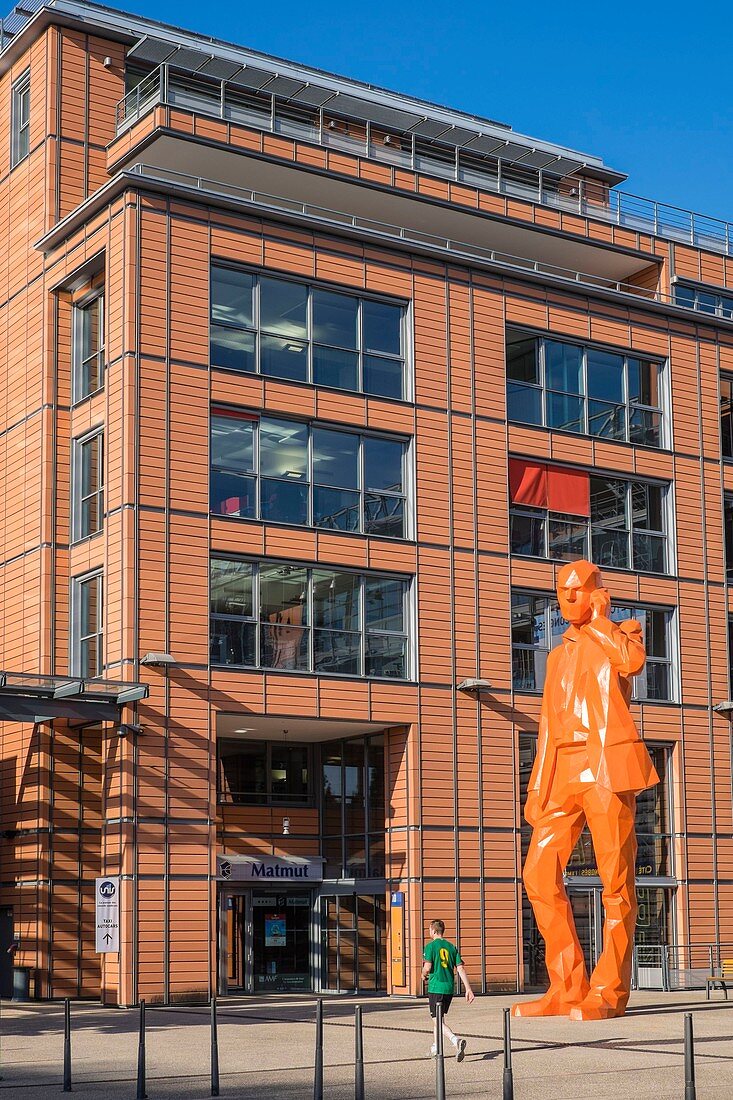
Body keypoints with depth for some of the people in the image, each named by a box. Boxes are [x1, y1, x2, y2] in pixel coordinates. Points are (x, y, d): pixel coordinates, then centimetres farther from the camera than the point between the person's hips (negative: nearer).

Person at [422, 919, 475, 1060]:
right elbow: (460, 968, 4)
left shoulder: (430, 946, -5)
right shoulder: (452, 947, 10)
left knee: (439, 1021, -7)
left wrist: (424, 975, 8)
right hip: (449, 988, 6)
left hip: (436, 988, -6)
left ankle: (456, 1041, -31)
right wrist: (468, 989, 2)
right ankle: (435, 1048, 32)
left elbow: (427, 967, -15)